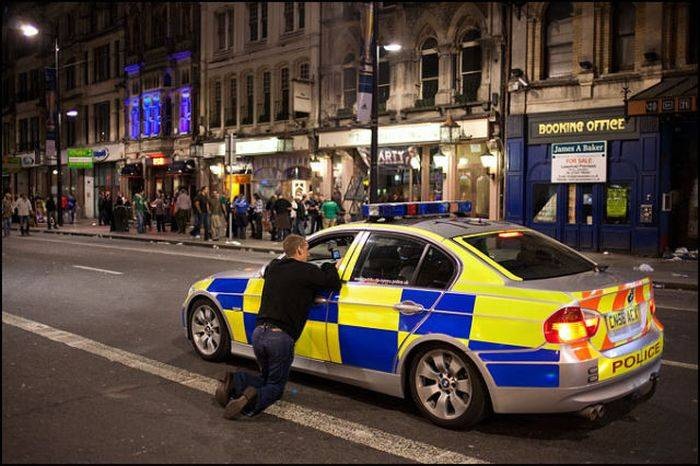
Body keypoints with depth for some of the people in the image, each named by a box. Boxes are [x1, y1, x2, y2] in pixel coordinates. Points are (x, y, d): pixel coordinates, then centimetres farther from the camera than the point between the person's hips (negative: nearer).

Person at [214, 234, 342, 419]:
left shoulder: (272, 268, 14)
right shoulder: (306, 271, -5)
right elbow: (334, 284, -4)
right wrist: (331, 268, 18)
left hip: (259, 332, 6)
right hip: (280, 337, -6)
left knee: (267, 378, 25)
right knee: (276, 386, 11)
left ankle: (233, 382, 0)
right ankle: (252, 399, -20)